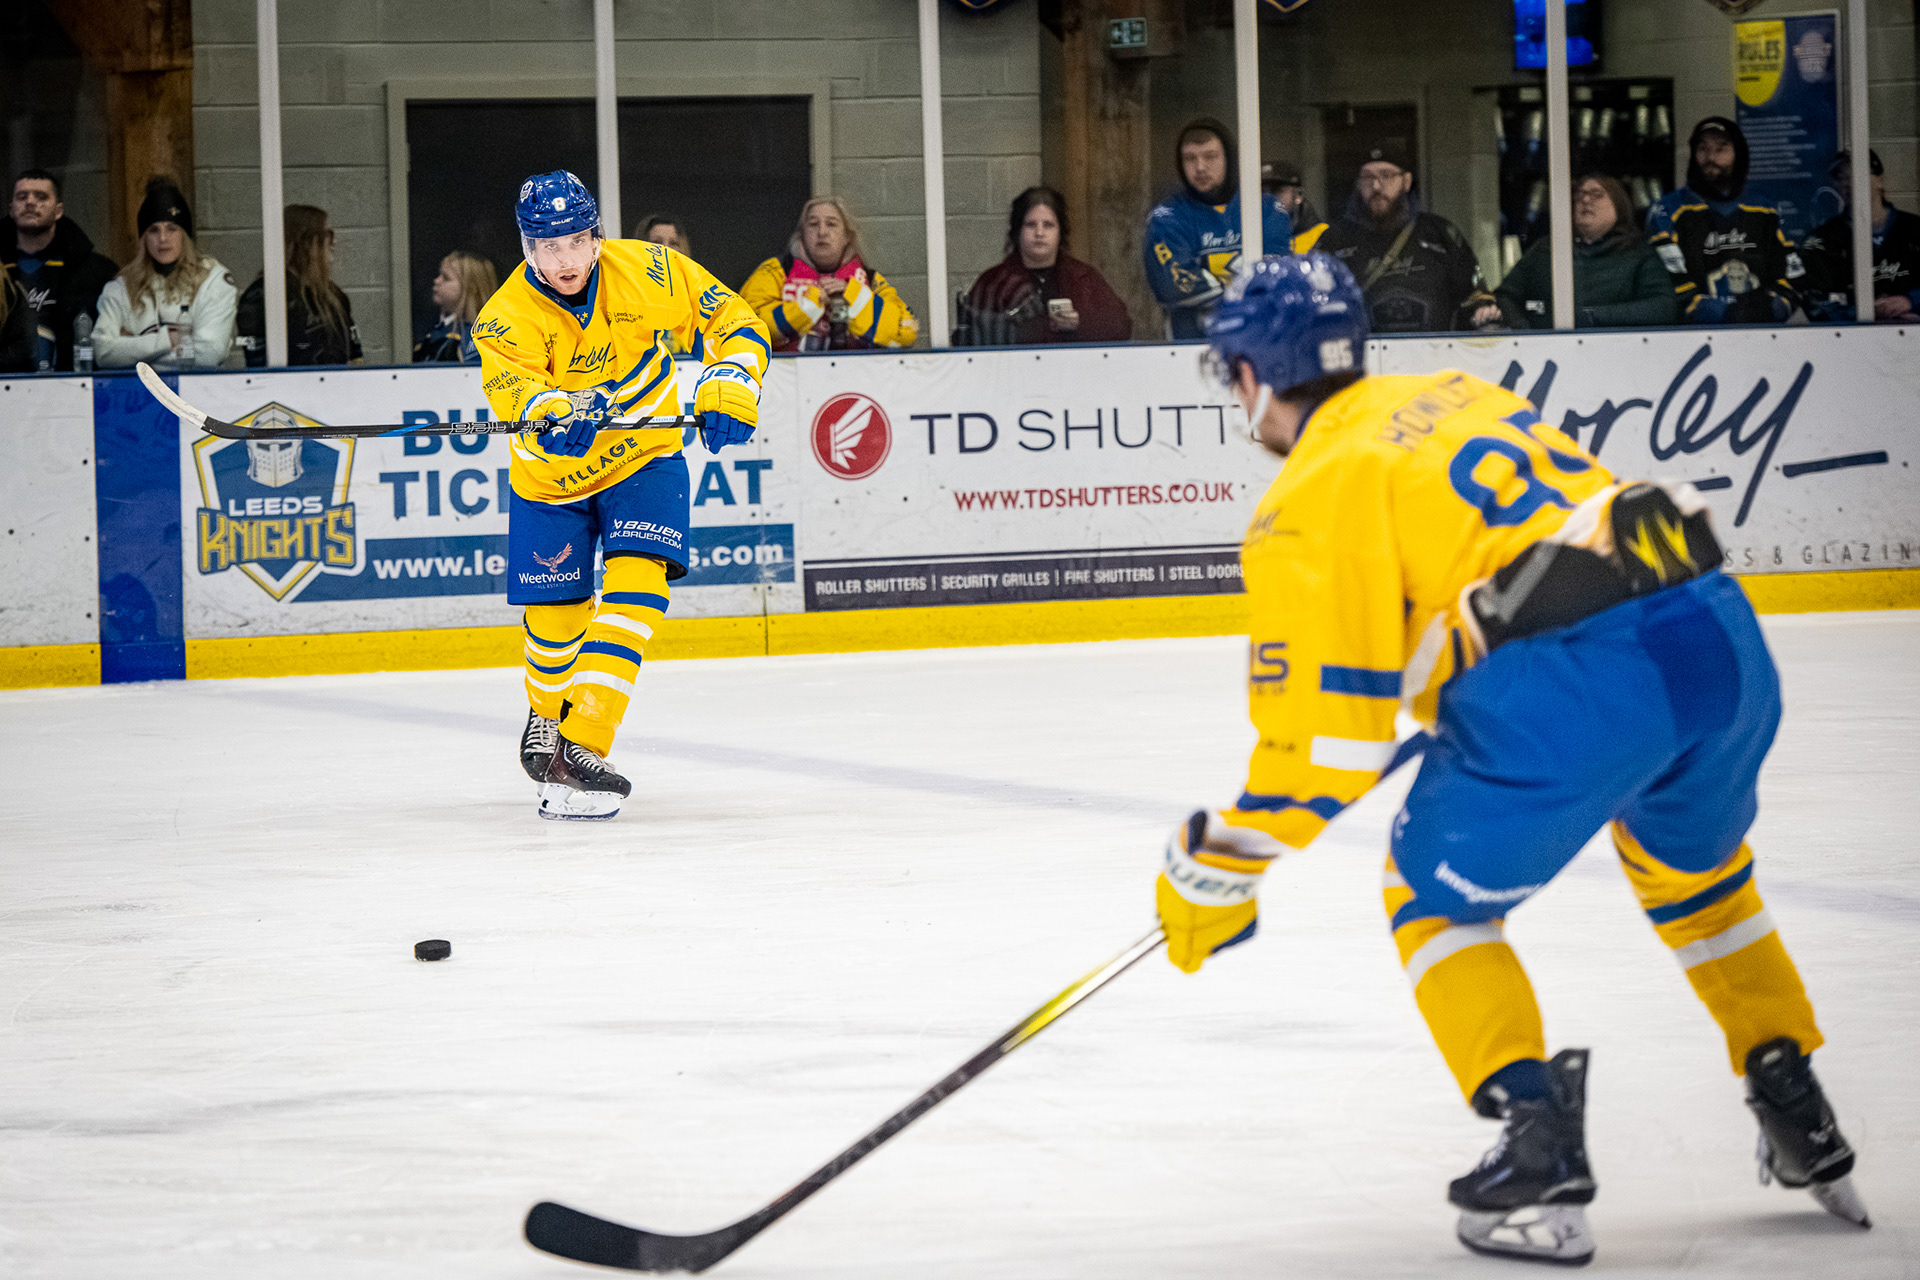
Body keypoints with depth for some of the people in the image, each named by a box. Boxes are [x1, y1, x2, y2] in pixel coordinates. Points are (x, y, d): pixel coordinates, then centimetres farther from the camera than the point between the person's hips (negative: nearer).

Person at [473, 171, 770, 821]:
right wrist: (562, 413, -58)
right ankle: (548, 714, 41)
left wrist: (727, 393, -26)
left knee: (636, 581, -22)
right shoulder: (506, 318, -22)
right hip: (551, 478, 0)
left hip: (644, 457, 0)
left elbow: (736, 323, -9)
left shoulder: (650, 273, -18)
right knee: (556, 619, 6)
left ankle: (582, 744, -25)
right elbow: (514, 396, -37)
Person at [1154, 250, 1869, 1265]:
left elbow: (1323, 732, -2)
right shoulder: (1459, 398, 27)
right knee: (1689, 862, 35)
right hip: (1722, 638, 7)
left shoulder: (1306, 502, 4)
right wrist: (1451, 712, 48)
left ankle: (1540, 1151, 2)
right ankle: (1803, 1129, 36)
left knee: (1436, 897, 16)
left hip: (1569, 685, -7)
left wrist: (1215, 869, 9)